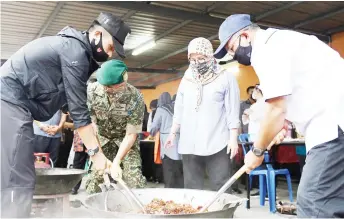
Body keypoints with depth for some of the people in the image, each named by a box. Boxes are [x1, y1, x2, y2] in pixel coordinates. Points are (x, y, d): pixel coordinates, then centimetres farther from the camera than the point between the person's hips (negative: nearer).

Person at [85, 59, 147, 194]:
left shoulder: (135, 98, -29)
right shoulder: (91, 91, -25)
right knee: (95, 175, -5)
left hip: (125, 138, -1)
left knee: (134, 176, -14)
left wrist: (116, 162, -31)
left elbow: (131, 134, -23)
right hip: (101, 137, 2)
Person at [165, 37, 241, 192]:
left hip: (217, 143, -4)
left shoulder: (226, 77, 1)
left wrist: (233, 138, -8)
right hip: (189, 144, 4)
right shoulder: (186, 79, 15)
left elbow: (233, 111, -2)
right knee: (192, 188, 7)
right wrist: (173, 132, 15)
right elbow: (179, 109, 19)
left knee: (221, 188, -3)